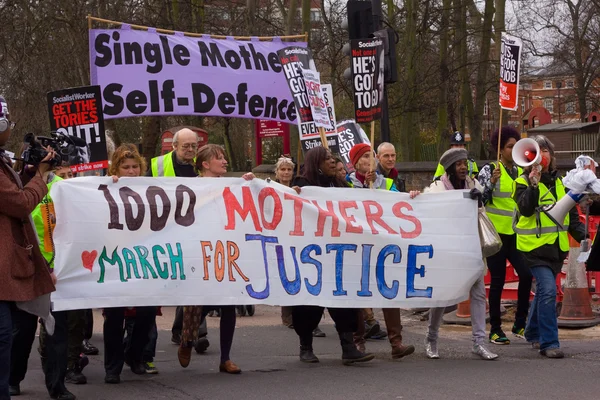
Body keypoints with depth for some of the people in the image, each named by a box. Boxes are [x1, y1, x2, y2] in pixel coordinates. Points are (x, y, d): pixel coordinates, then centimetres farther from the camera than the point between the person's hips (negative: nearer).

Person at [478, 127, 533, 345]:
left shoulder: (521, 172, 11)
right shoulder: (489, 170, -5)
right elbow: (479, 199, -10)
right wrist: (491, 183, -23)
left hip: (515, 233, 5)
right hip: (496, 232, -5)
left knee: (526, 274, -7)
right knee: (498, 280, -1)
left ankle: (520, 324, 8)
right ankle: (495, 329, 9)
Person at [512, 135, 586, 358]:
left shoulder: (559, 182, 11)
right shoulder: (523, 182, -5)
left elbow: (571, 214, 16)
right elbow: (526, 209, -21)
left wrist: (582, 236, 4)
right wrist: (534, 185, -30)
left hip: (557, 246, 6)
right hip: (535, 245, -6)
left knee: (544, 290, 17)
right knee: (548, 290, -18)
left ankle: (533, 333, 37)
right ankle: (549, 343, -15)